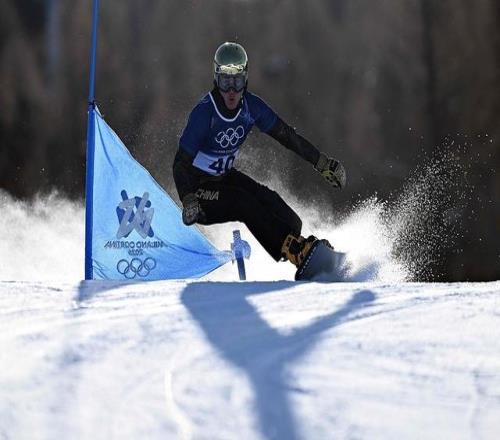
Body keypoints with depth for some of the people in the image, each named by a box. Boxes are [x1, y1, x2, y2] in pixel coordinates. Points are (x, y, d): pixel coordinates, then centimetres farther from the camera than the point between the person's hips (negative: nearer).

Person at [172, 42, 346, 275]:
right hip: (199, 187, -7)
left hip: (226, 177, 7)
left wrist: (322, 162, 3)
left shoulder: (251, 107, -10)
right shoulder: (204, 112, -26)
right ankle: (296, 250, -40)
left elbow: (286, 135, 3)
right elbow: (181, 163, -24)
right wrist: (188, 200, -40)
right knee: (245, 203, -32)